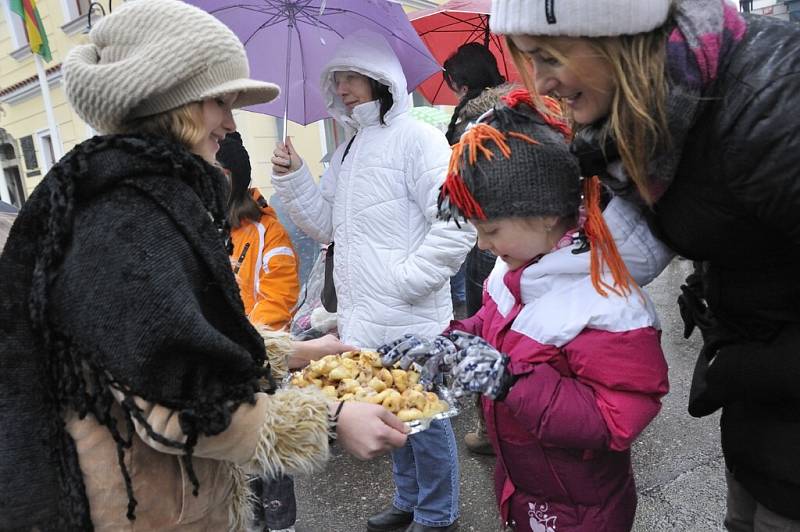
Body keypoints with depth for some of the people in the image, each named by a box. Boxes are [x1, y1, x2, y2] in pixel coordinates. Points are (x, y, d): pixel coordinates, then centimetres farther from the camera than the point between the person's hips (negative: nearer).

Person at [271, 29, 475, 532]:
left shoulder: (418, 138, -10)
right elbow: (326, 224, 17)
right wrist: (293, 177, 5)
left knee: (424, 419, 8)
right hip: (364, 318, 8)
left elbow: (456, 226, -18)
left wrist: (408, 279, -18)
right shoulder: (347, 150, 15)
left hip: (411, 320, -8)